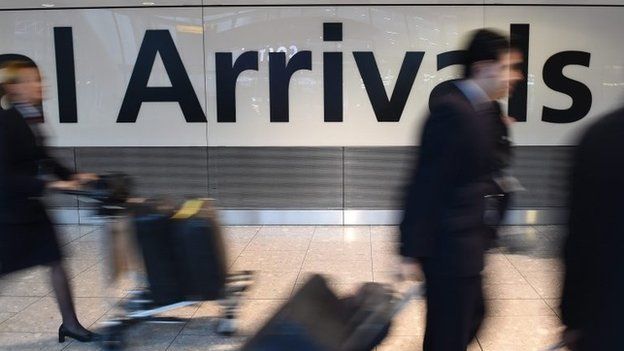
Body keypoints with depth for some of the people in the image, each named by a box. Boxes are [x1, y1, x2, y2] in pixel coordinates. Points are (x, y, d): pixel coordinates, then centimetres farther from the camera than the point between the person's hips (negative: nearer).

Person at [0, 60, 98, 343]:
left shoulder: (32, 117, 4)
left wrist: (71, 176, 5)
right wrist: (51, 185, -28)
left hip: (29, 206, 8)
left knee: (56, 261, 8)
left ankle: (70, 323, 18)